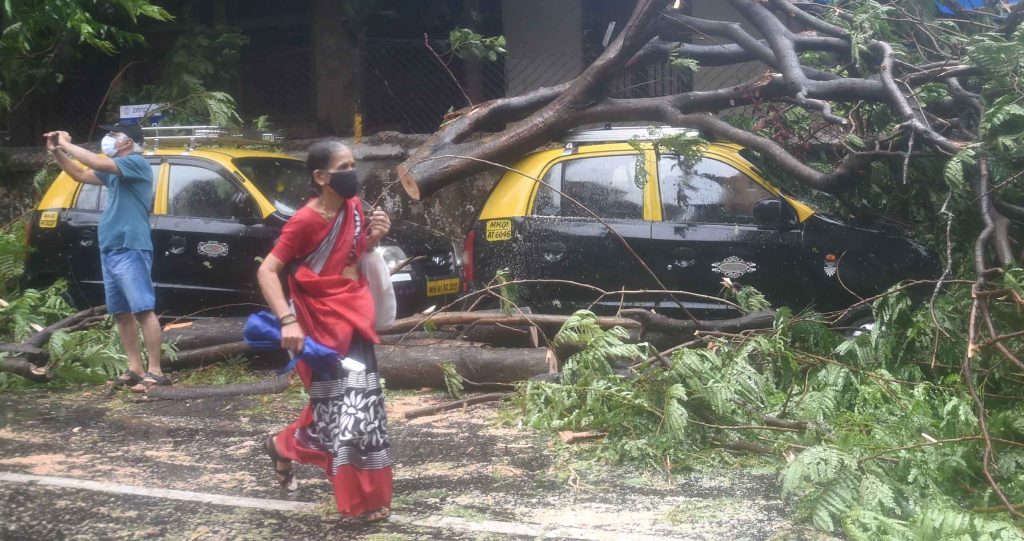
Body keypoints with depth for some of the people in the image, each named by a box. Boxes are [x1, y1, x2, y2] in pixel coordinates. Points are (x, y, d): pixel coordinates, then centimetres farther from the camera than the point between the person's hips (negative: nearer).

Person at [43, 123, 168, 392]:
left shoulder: (137, 163, -8)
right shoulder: (114, 170, 20)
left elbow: (97, 163, -20)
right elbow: (81, 174, 29)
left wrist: (67, 144, -9)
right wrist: (57, 152, 15)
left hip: (131, 250, -10)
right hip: (110, 251, 10)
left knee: (143, 310, -10)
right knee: (122, 313, 9)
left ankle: (155, 372, -12)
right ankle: (135, 368, 13)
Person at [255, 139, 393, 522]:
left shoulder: (354, 208, 2)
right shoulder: (305, 221, -18)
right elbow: (267, 271, -19)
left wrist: (373, 237, -4)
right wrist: (288, 320, -29)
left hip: (352, 318, 7)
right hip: (321, 324, -7)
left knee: (338, 404, 16)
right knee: (345, 406, -5)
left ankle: (285, 446, 40)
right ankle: (362, 500, 5)